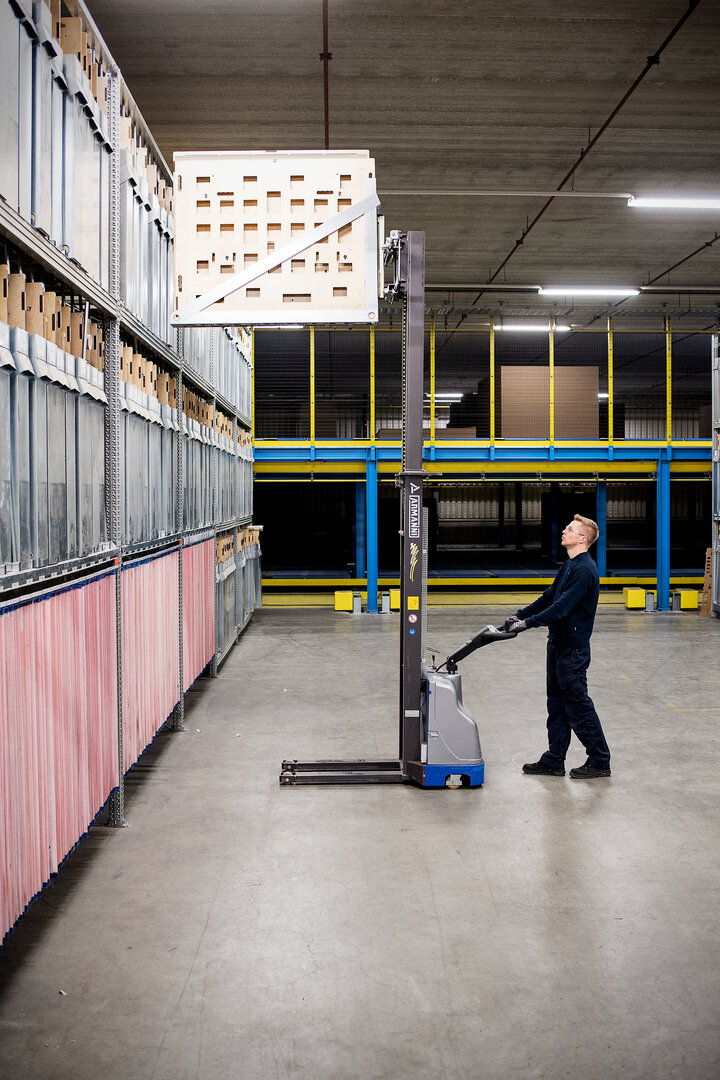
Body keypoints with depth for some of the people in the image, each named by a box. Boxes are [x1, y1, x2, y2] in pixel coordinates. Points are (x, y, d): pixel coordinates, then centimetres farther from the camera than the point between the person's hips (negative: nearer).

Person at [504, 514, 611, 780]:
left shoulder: (584, 569, -18)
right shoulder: (569, 565, 14)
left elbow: (563, 606, -25)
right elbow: (549, 597, 20)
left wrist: (528, 623, -25)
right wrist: (519, 615, 12)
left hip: (573, 647, -10)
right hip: (558, 643, 10)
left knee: (577, 704, -2)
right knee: (557, 704, 13)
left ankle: (599, 761, 9)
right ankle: (554, 761, 20)